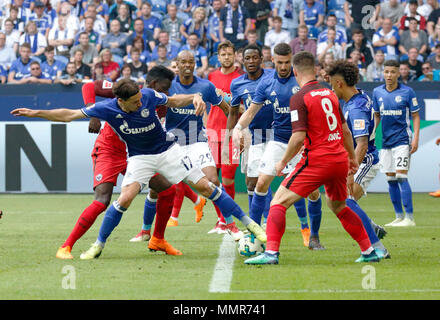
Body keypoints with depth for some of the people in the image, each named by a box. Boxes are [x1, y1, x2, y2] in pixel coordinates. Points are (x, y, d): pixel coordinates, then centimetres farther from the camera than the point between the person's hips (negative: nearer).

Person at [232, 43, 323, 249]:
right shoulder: (267, 84, 0)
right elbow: (251, 111, 6)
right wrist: (238, 127, -12)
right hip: (278, 140, 2)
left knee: (313, 190, -3)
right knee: (262, 183, -8)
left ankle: (312, 234, 17)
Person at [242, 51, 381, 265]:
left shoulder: (299, 98, -9)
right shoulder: (330, 94, 12)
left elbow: (299, 137, -16)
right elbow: (345, 130, 19)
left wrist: (283, 161, -2)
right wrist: (352, 158, 31)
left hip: (317, 161, -7)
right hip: (340, 160, 7)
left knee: (279, 201, -4)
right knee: (338, 207, 27)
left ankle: (271, 252, -18)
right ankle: (369, 251, 26)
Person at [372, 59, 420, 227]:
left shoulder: (407, 92, -6)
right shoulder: (377, 92, 6)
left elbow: (415, 116, -2)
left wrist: (415, 138, -11)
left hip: (402, 139, -5)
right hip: (386, 141, 5)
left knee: (401, 176, -13)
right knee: (390, 179, 6)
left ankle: (409, 218, -11)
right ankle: (399, 216, 14)